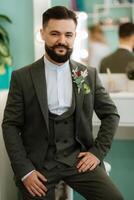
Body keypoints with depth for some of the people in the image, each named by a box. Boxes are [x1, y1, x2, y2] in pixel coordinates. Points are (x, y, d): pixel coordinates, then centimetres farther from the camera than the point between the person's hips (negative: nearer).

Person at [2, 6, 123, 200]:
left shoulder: (89, 74, 6)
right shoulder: (22, 77, -1)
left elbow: (111, 114, 13)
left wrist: (98, 151, 1)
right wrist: (24, 170, -9)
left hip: (78, 159, 1)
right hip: (38, 163, -1)